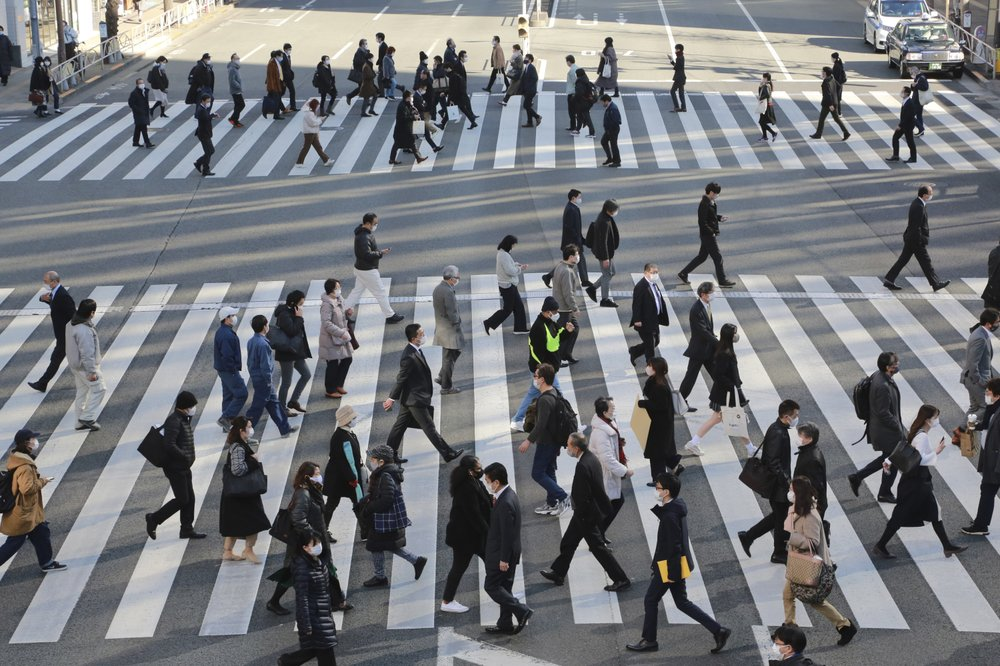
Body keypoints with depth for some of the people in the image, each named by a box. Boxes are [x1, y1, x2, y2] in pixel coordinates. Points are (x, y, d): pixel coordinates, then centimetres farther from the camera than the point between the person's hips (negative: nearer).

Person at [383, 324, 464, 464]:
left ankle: (390, 455, 25)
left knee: (400, 425, 16)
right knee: (429, 427, 3)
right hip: (415, 399, -10)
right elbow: (401, 379, -22)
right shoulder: (409, 357, -29)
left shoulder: (415, 351, 3)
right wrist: (392, 398, -15)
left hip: (409, 398, 10)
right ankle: (448, 453, 13)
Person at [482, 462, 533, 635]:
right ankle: (505, 624, 26)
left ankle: (522, 611, 1)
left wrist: (504, 559, -19)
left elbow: (508, 534, -24)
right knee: (503, 587, 17)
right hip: (508, 553, 10)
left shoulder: (505, 503, -27)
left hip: (502, 554, -10)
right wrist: (494, 505, 0)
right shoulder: (508, 494, 4)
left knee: (491, 586, 1)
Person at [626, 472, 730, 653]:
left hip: (669, 566, -10)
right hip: (678, 564, 10)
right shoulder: (677, 505, 3)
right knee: (682, 603, 17)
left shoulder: (670, 516, -26)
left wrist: (670, 572, -21)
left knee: (650, 600, 8)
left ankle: (649, 641, 23)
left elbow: (673, 546, -25)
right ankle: (718, 630, 13)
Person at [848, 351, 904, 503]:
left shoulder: (878, 375, -2)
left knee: (887, 458, 24)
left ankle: (857, 477, 29)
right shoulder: (883, 387, -33)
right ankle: (885, 494, 32)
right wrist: (898, 428, -14)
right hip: (886, 431, -9)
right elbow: (884, 413, -27)